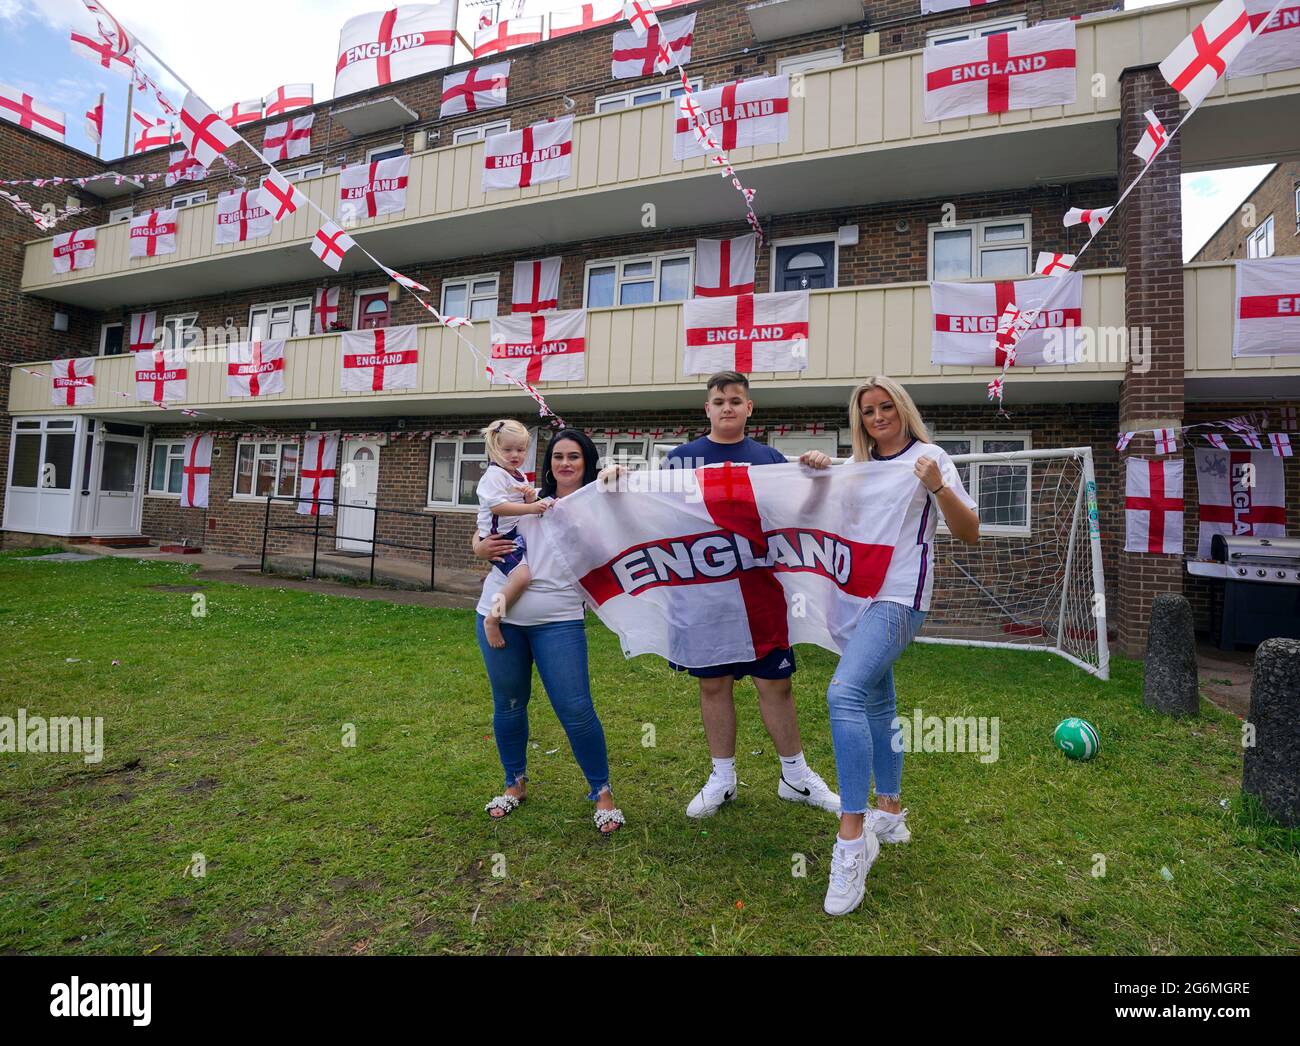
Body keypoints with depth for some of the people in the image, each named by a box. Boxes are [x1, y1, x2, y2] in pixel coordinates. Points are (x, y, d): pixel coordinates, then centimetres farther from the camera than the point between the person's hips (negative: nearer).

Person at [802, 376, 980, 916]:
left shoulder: (929, 457, 0)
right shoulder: (859, 465, 17)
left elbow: (969, 533, -5)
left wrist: (938, 487, -22)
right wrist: (817, 472, 4)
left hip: (899, 599, -7)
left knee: (844, 694, -26)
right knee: (876, 705, 15)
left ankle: (852, 838, -20)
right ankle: (890, 815, 31)